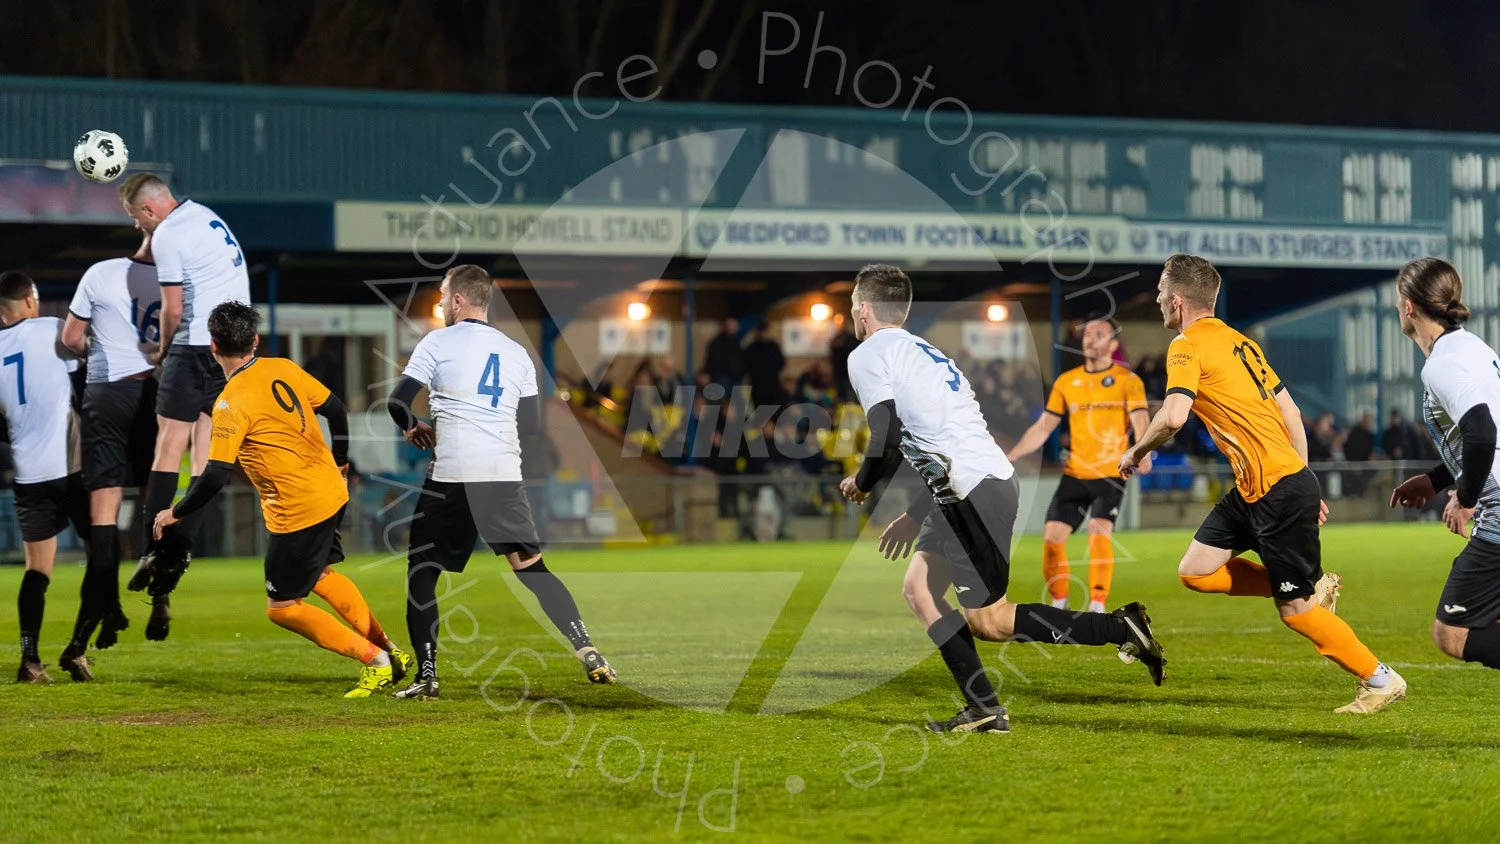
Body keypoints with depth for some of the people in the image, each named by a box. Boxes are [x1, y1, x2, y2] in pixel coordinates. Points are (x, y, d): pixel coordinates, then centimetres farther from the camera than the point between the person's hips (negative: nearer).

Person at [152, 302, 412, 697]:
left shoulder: (231, 403, -19)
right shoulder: (284, 368, 2)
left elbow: (216, 475, -21)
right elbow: (334, 408, 12)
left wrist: (176, 513, -7)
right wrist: (340, 463, 28)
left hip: (297, 512, -8)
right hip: (332, 493, 8)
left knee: (282, 608, 5)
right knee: (322, 575, 30)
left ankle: (375, 661, 4)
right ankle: (391, 651, 32)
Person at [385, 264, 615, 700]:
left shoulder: (438, 343, 1)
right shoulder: (516, 352, 14)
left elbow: (398, 403, -5)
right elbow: (532, 426, 14)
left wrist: (414, 428, 16)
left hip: (451, 476, -4)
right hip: (505, 476, 4)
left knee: (421, 570, 9)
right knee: (532, 567, 11)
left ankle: (426, 675, 2)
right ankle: (587, 652, -1)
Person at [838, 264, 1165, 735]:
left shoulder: (868, 357, -2)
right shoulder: (924, 351, 26)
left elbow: (886, 443, -12)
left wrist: (861, 485, 8)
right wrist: (915, 515, 31)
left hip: (973, 493, -9)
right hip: (995, 479, 9)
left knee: (987, 621, -4)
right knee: (919, 589, 14)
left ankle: (1119, 628, -8)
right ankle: (983, 710, 8)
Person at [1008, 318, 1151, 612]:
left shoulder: (1127, 380, -3)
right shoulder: (1066, 381, 10)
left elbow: (1140, 422, -17)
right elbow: (1042, 428, 12)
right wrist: (1010, 456, 2)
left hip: (1110, 475, -4)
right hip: (1074, 474, 5)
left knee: (1100, 533, -22)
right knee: (1052, 537, -3)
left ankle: (1097, 607, -18)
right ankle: (1059, 604, 15)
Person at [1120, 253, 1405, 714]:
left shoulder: (1188, 347, -11)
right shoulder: (1239, 342, 16)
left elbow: (1173, 417, -26)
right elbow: (1290, 412, 17)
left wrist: (1135, 452, -7)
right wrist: (1305, 489, 21)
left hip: (1280, 493, -9)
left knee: (1295, 610, 0)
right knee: (1195, 571, 9)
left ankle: (1380, 680, 10)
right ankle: (1313, 587, 13)